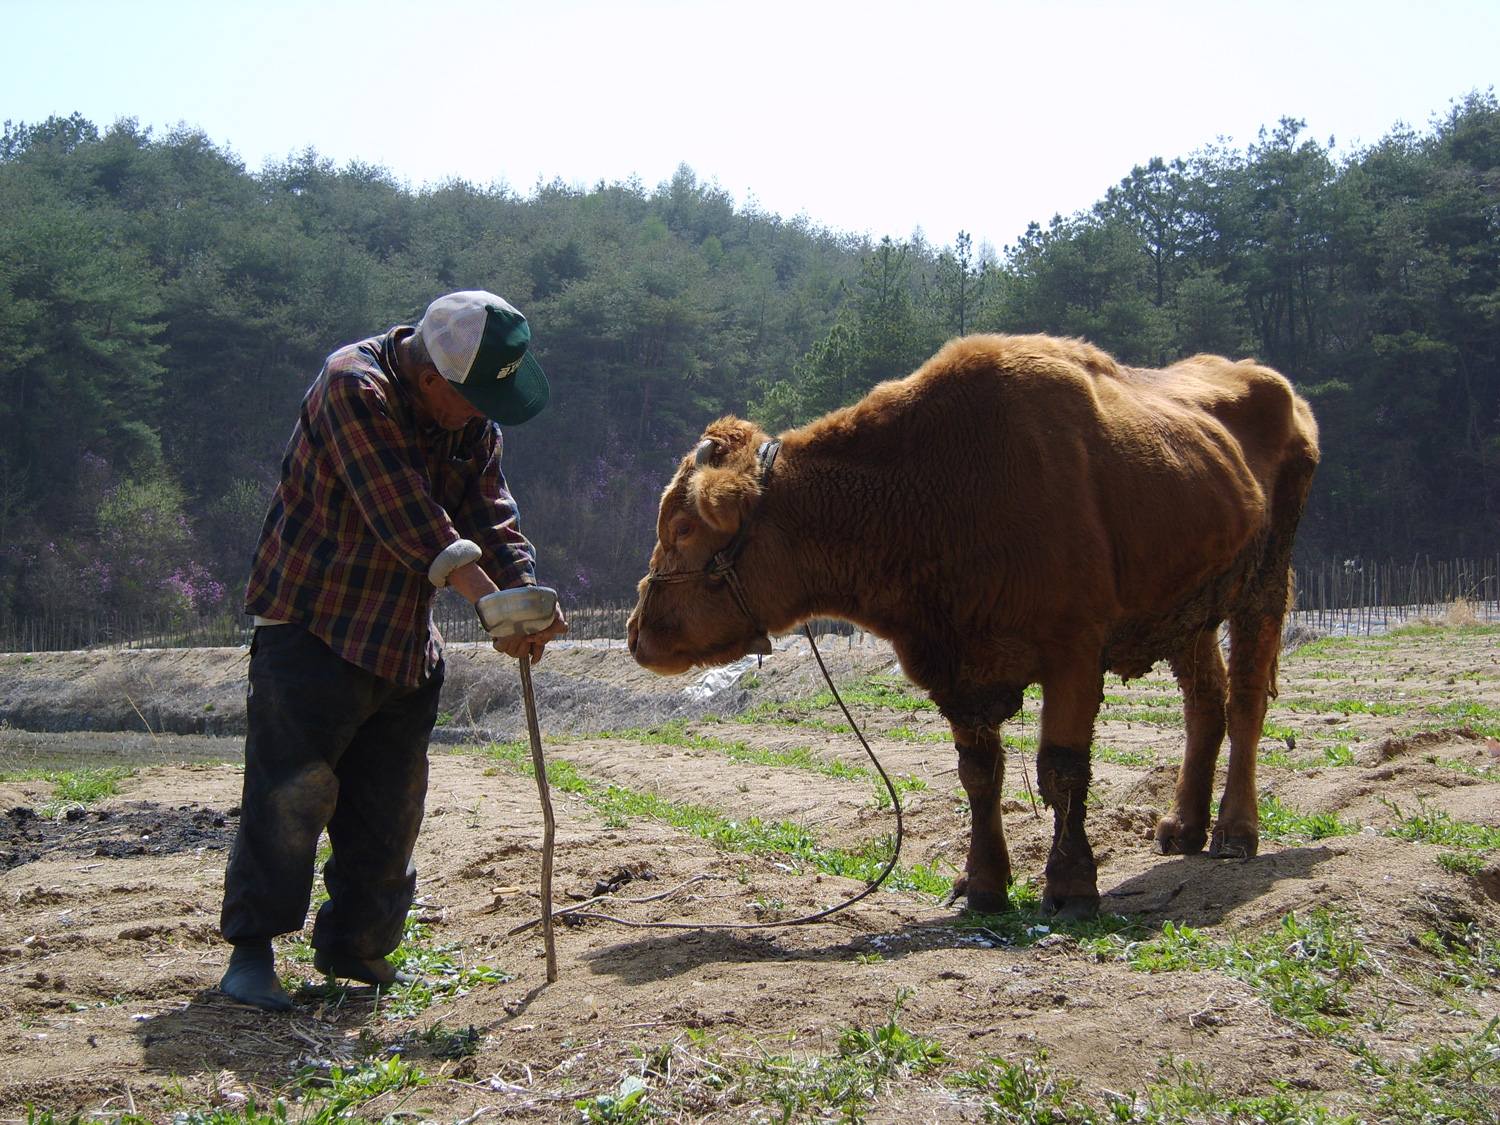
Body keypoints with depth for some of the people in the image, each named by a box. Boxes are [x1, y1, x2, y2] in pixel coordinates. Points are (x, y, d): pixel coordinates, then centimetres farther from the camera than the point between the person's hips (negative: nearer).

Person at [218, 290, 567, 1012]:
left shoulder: (470, 418, 5)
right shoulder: (354, 388, -20)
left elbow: (488, 512, 1)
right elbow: (407, 517, -26)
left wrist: (529, 593, -17)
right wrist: (491, 603, -29)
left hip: (403, 636, 7)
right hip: (314, 622, -7)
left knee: (390, 803, 9)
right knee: (292, 789, -9)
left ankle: (353, 945, 23)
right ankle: (251, 948, 3)